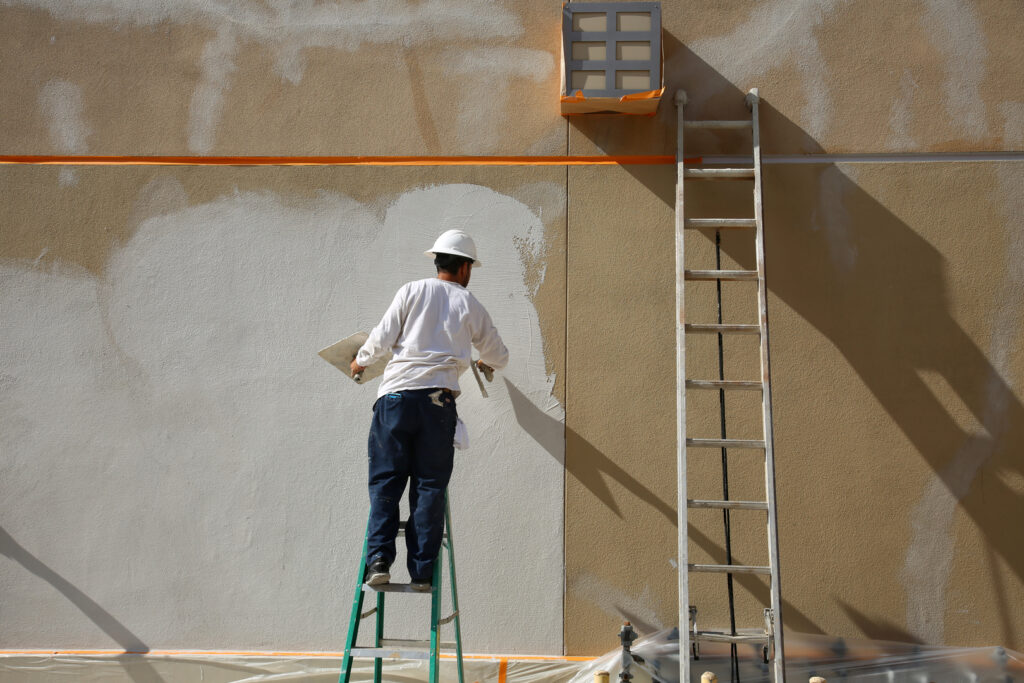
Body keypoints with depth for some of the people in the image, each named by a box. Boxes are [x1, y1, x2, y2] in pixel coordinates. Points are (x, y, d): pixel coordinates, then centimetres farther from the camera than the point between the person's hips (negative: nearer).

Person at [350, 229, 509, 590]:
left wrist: (360, 361, 24)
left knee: (385, 481, 6)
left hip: (396, 394, 0)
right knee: (429, 486, 5)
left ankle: (379, 559, -4)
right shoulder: (470, 305, 11)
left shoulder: (412, 291, 8)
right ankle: (422, 572, 3)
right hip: (438, 401, 0)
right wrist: (485, 360, 46)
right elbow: (499, 357, 22)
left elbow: (382, 339, 4)